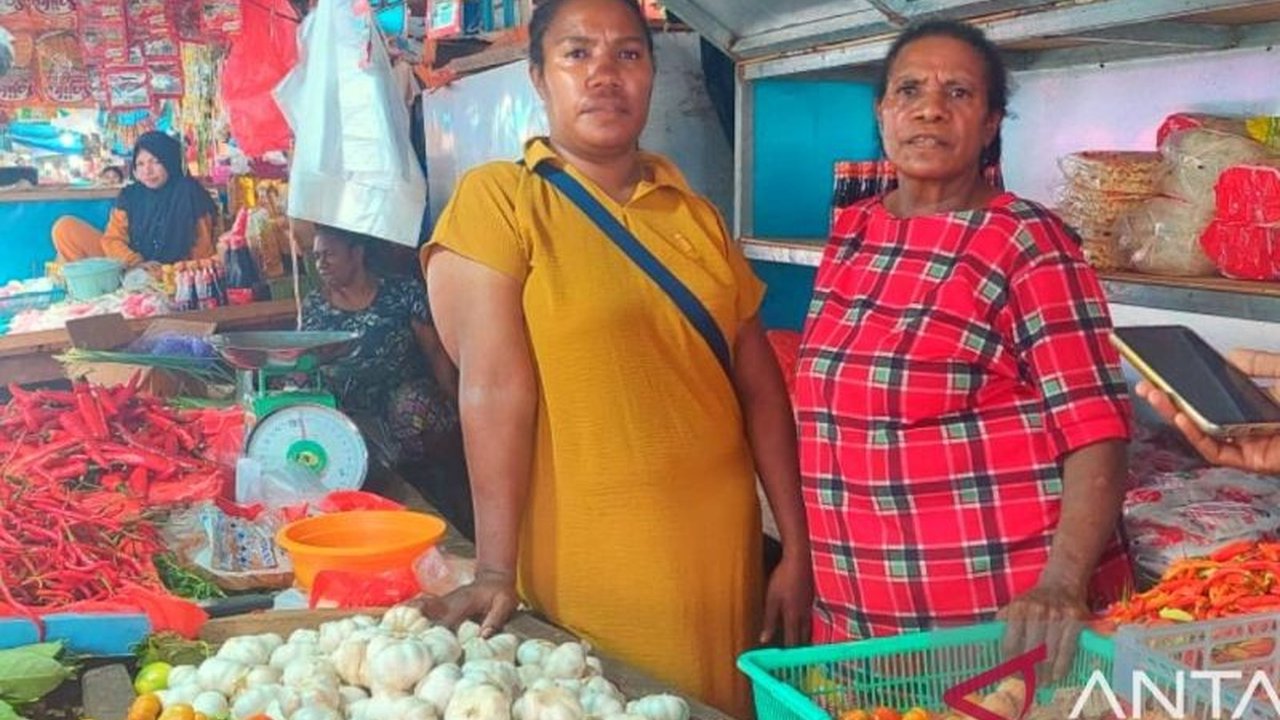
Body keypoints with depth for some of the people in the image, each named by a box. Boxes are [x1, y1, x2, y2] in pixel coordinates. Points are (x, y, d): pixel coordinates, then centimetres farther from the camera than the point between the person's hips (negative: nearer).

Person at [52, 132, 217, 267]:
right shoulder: (130, 195, 7)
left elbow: (201, 252, -4)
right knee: (65, 228, -5)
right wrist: (137, 264, -18)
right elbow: (113, 239, 0)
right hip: (127, 267, 4)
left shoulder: (189, 193, -5)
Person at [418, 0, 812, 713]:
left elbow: (760, 386, 7)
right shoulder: (496, 199, -6)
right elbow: (494, 388, -15)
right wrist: (495, 571, -20)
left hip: (725, 557, 5)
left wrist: (798, 549, 4)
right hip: (590, 568, -5)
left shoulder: (696, 215, 8)